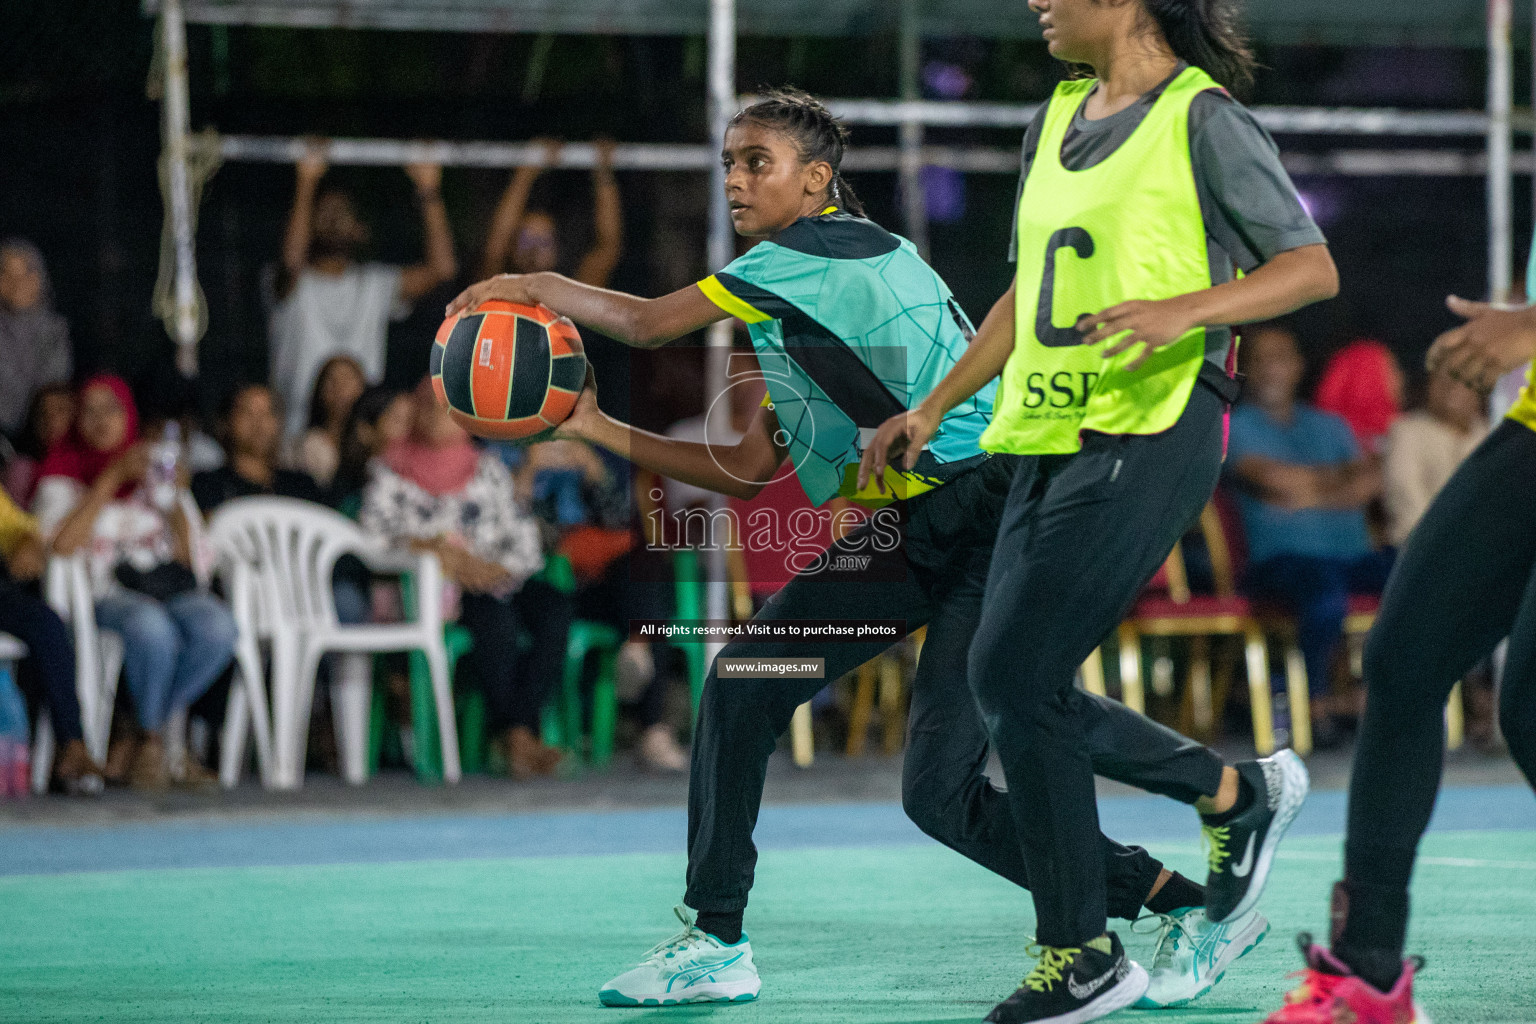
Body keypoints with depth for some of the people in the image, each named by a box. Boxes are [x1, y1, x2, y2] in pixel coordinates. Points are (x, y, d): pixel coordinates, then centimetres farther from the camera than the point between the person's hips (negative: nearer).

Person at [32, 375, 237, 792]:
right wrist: (113, 478, -8)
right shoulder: (64, 473, 12)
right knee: (151, 630, -39)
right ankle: (157, 742, -14)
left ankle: (132, 747, -20)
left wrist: (176, 500, -3)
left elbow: (189, 557, 13)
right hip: (106, 593, -4)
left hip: (172, 585, 4)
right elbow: (62, 545, -10)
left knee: (217, 628, -31)